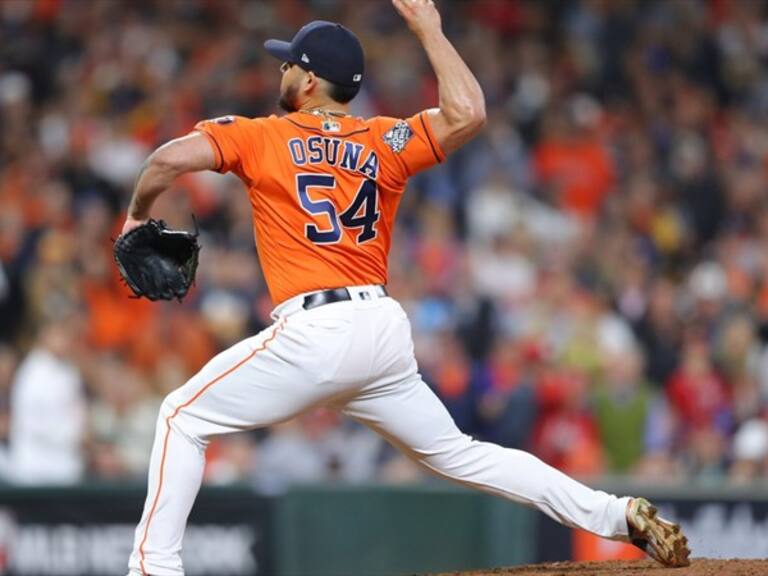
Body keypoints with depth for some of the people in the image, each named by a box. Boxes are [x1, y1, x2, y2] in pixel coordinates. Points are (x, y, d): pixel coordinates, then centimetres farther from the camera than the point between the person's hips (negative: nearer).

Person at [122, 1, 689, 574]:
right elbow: (467, 113, -1)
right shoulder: (384, 143, 12)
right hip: (385, 328, 5)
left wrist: (138, 215, 10)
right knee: (454, 451, 17)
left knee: (184, 418, 7)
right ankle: (621, 515, 10)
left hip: (315, 332, -5)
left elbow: (172, 159, -9)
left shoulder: (260, 137, 4)